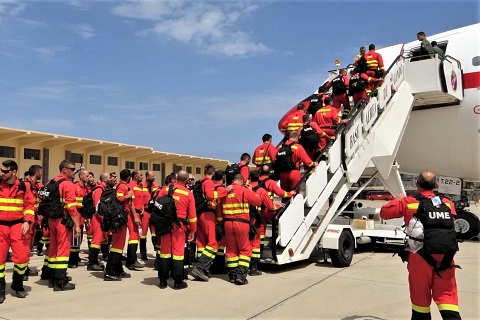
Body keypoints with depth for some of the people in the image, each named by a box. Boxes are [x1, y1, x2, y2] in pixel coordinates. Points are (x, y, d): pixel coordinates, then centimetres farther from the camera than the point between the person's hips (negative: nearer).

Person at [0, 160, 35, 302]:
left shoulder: (23, 187, 0)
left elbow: (29, 205, 5)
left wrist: (27, 221, -7)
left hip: (17, 225, 0)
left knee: (22, 256, -5)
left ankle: (18, 285, 19)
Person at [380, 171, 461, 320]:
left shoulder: (408, 202, -3)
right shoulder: (448, 203, 5)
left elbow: (384, 212, 2)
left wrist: (398, 200, 16)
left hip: (420, 256, -2)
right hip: (444, 256, 2)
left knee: (420, 295, 11)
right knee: (447, 295, 6)